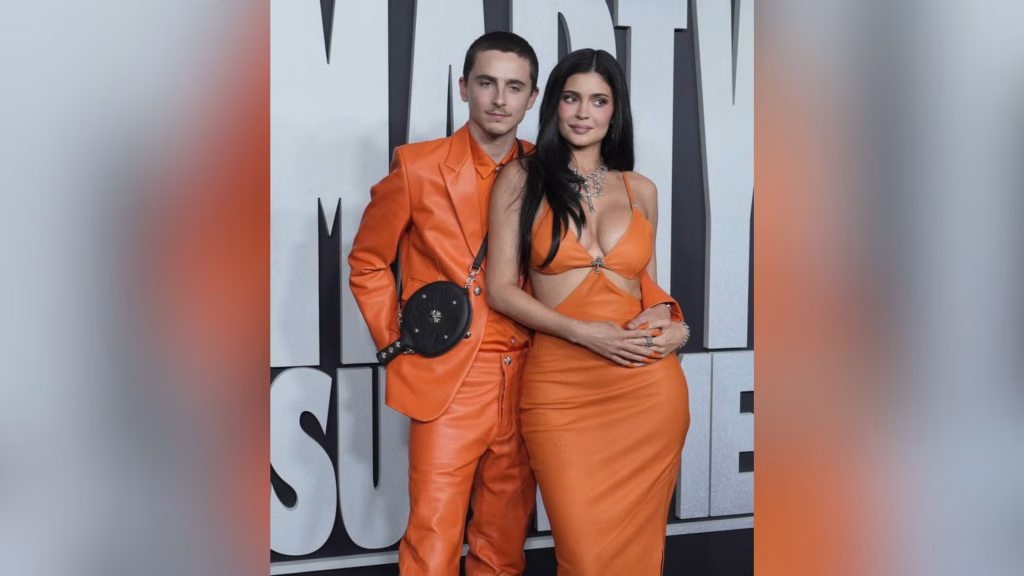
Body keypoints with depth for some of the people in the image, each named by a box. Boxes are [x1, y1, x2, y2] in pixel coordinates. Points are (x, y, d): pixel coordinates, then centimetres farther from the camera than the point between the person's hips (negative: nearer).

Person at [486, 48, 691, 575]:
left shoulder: (640, 190, 12)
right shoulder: (522, 180, 3)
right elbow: (501, 290, -2)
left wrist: (676, 328, -2)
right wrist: (584, 333, -13)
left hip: (648, 388, 3)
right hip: (560, 387, -2)